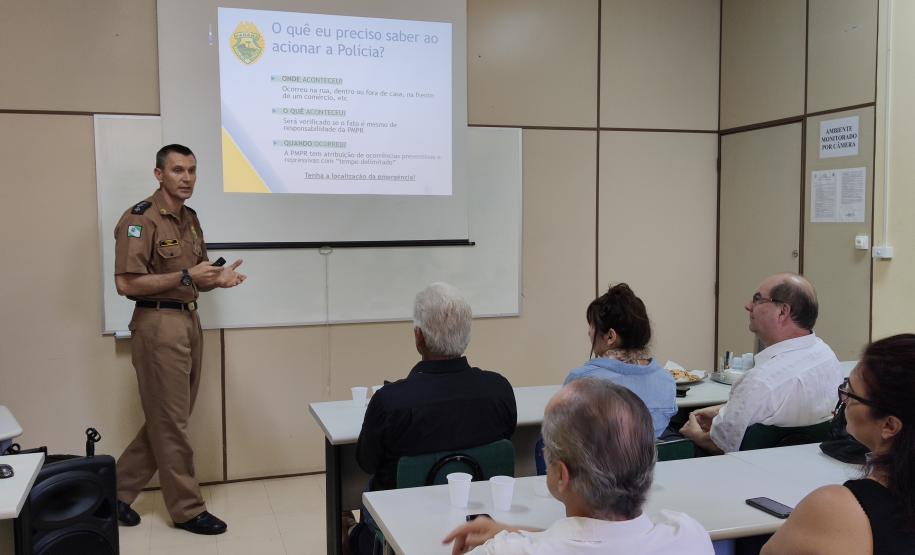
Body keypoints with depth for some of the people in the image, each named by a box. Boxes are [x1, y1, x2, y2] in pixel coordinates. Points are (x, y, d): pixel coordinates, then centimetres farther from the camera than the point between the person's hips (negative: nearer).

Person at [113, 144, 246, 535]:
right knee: (170, 423, 2)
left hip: (189, 322, 9)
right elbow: (126, 284, -19)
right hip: (159, 325, -9)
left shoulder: (190, 219, 13)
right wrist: (186, 276, -20)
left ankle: (118, 490, 29)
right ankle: (187, 509, 14)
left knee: (168, 418, 15)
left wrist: (217, 278, -3)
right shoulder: (140, 219, -13)